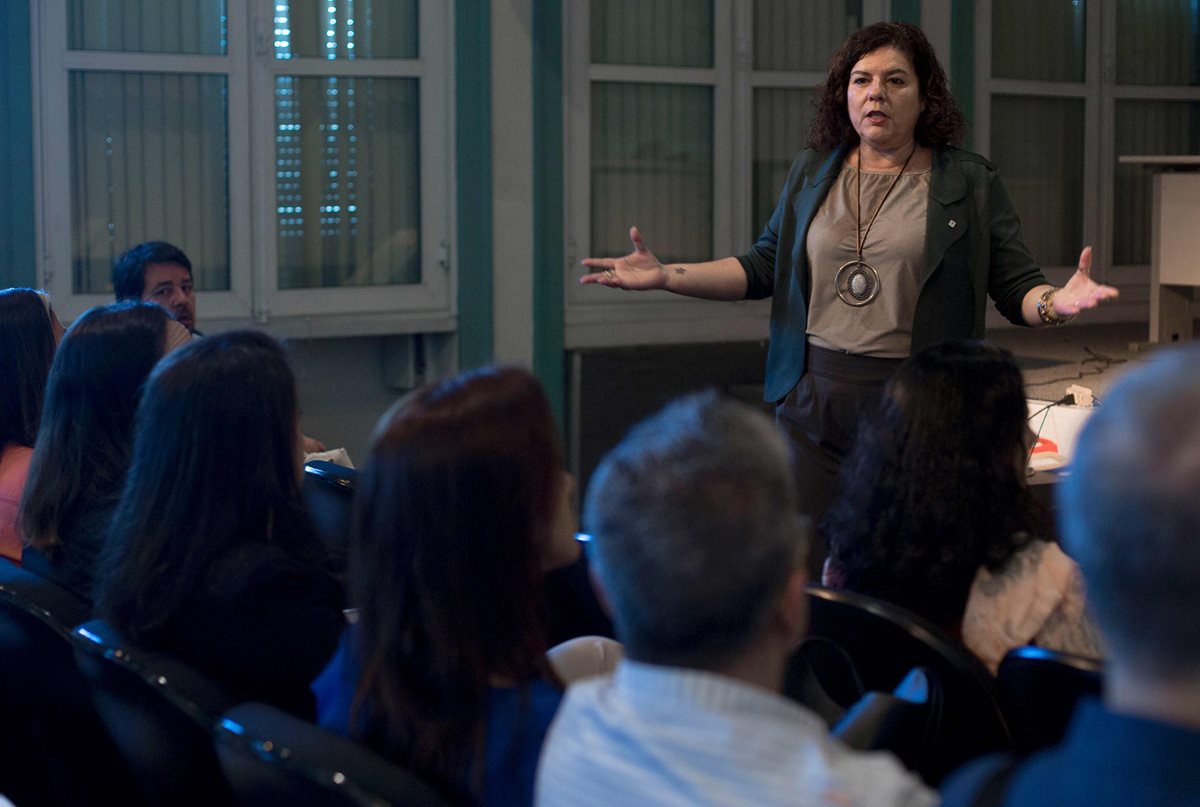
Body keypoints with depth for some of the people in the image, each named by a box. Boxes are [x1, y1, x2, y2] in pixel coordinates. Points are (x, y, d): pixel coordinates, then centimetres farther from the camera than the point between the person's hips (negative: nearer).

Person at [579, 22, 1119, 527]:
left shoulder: (971, 183, 2)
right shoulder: (812, 172, 11)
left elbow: (1016, 286, 1)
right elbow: (764, 268, 15)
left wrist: (1056, 302, -21)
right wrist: (665, 276, 5)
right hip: (813, 399, 3)